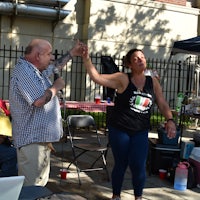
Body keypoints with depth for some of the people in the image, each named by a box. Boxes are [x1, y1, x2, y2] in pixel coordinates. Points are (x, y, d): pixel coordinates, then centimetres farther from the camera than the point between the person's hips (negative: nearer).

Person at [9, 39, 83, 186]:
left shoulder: (35, 69, 13)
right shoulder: (24, 71, -19)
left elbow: (55, 66, 32)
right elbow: (40, 100, -30)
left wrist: (72, 53, 27)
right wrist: (56, 86, -13)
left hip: (41, 138, 11)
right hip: (32, 140, -11)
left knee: (40, 182, 19)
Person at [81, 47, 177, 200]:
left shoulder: (153, 82, 3)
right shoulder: (123, 79, -9)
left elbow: (163, 104, 5)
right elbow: (97, 77, -15)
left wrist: (170, 120, -11)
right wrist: (87, 59, -24)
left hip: (141, 131, 2)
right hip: (119, 129, -2)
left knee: (138, 165, -2)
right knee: (121, 164, 9)